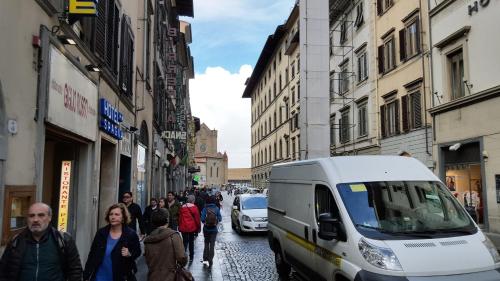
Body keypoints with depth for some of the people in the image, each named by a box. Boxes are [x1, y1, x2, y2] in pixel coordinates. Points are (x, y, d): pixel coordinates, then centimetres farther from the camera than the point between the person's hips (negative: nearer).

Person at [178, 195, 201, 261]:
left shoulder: (182, 207, 2)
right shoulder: (194, 207, -9)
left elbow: (180, 218, 8)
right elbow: (197, 218, -6)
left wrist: (180, 226, 17)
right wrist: (198, 227, 3)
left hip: (183, 228, 2)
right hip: (192, 227, -1)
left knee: (185, 241, 5)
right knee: (191, 242, 14)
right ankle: (191, 257, 21)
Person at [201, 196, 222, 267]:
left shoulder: (205, 209, -9)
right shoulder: (216, 209, -7)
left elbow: (202, 219, -14)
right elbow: (220, 219, -6)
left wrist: (205, 221, 7)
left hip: (206, 229, 0)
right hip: (214, 229, 0)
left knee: (206, 243, 18)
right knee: (212, 244, 5)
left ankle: (205, 258, 20)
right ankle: (210, 260, 2)